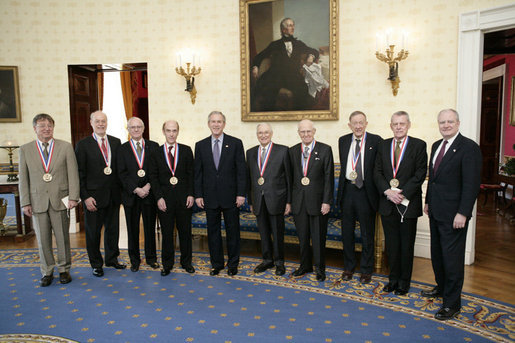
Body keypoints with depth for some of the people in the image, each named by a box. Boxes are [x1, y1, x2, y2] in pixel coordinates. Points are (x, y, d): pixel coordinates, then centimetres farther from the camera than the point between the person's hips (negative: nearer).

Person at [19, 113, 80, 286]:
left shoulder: (65, 147, 2)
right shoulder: (25, 149, 6)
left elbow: (73, 174, -1)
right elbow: (23, 178, 5)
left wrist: (73, 197, -9)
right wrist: (25, 203, 0)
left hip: (60, 200, -1)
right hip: (38, 202, 1)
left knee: (63, 237, 7)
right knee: (43, 239, 9)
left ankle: (64, 270, 22)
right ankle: (47, 272, 23)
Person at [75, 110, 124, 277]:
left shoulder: (116, 142, 7)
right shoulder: (83, 145, -4)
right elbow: (80, 174, -6)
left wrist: (121, 189, 3)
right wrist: (85, 197, -12)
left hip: (113, 195, 4)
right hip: (94, 196, -3)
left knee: (113, 229, 15)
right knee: (93, 232, 8)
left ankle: (112, 259, 33)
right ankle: (96, 264, 25)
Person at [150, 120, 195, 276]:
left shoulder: (186, 150, 3)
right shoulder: (156, 152, 3)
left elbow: (191, 174, 3)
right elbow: (153, 177, 2)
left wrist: (191, 195, -5)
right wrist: (159, 197, -7)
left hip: (184, 198, 0)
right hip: (164, 199, 0)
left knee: (185, 231, 9)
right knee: (166, 232, 7)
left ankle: (186, 261, 25)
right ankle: (167, 264, 22)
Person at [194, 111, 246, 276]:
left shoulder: (235, 143, -1)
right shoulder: (201, 145, 6)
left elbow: (241, 170, -3)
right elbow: (198, 172, 6)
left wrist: (241, 194, -8)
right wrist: (198, 195, 0)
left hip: (230, 196, -2)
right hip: (210, 197, 2)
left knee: (232, 231, 8)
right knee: (213, 231, 10)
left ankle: (233, 264, 23)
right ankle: (216, 264, 25)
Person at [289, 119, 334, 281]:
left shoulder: (325, 150, -4)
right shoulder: (293, 151, 7)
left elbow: (329, 177, -6)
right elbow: (291, 177, 9)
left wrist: (327, 201, -11)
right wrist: (289, 200, 5)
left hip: (317, 201, -3)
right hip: (299, 201, 3)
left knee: (318, 236, 6)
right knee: (302, 236, 14)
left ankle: (319, 268, 23)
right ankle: (305, 265, 31)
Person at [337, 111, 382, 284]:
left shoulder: (376, 141, -5)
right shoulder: (343, 141, 8)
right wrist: (349, 177, 9)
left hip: (366, 191, -3)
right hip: (347, 190, 4)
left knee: (367, 233, 9)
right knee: (347, 232, 13)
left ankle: (366, 270, 24)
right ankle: (348, 267, 29)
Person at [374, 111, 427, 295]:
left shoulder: (419, 145, -3)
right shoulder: (384, 145, 9)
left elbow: (420, 174, -9)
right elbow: (377, 172, 4)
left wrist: (402, 193, -16)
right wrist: (388, 191, -11)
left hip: (408, 202, -3)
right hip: (387, 203, 3)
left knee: (406, 244, 7)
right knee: (391, 244, 12)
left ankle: (404, 282, 21)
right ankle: (393, 279, 26)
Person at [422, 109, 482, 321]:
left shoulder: (469, 147, -13)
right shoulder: (436, 146, 12)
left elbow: (472, 183, -18)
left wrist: (462, 213, -21)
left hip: (453, 213, -8)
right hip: (436, 211, 8)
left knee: (452, 256, 0)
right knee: (437, 253, 19)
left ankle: (452, 303, 12)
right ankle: (442, 288, 38)